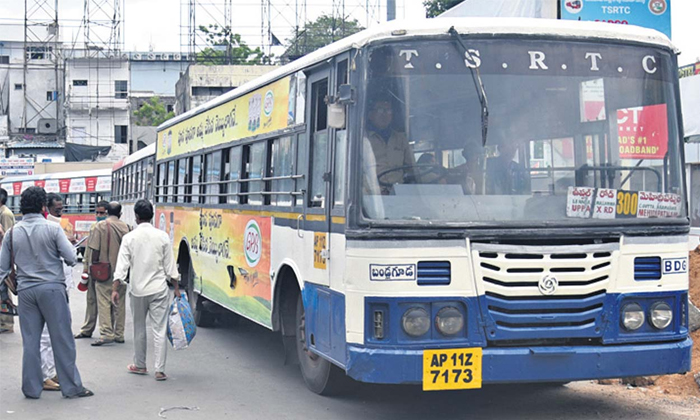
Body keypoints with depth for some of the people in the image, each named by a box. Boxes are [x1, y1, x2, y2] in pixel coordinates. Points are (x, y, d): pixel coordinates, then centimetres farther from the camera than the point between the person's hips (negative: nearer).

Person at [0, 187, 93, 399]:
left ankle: (31, 388, 14)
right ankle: (71, 386, 7)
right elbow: (71, 258, -9)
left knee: (30, 341, 9)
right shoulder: (53, 229, -6)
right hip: (52, 288, -4)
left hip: (26, 291, 4)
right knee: (62, 339, 2)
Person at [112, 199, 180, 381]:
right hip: (159, 289, 0)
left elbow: (122, 266, -7)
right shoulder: (162, 236, -2)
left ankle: (140, 365, 27)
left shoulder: (129, 237, -3)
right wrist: (176, 287, 9)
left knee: (139, 329, 15)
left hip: (137, 290, 1)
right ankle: (160, 370, -3)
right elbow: (170, 266, 0)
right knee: (159, 330, 0)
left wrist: (115, 289, -4)